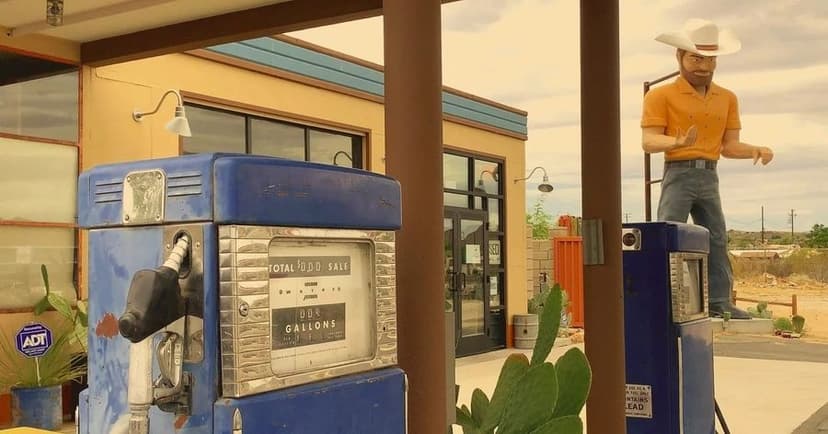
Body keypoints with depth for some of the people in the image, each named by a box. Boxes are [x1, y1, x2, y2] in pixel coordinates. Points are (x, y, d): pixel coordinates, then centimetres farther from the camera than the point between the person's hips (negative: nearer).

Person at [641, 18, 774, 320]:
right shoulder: (661, 95, -3)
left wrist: (757, 151, -6)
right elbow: (648, 141, -12)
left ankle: (719, 303, 13)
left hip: (709, 176, 6)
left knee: (716, 239, 7)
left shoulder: (727, 98, 13)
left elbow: (729, 146, 13)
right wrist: (678, 142, -31)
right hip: (678, 174, -5)